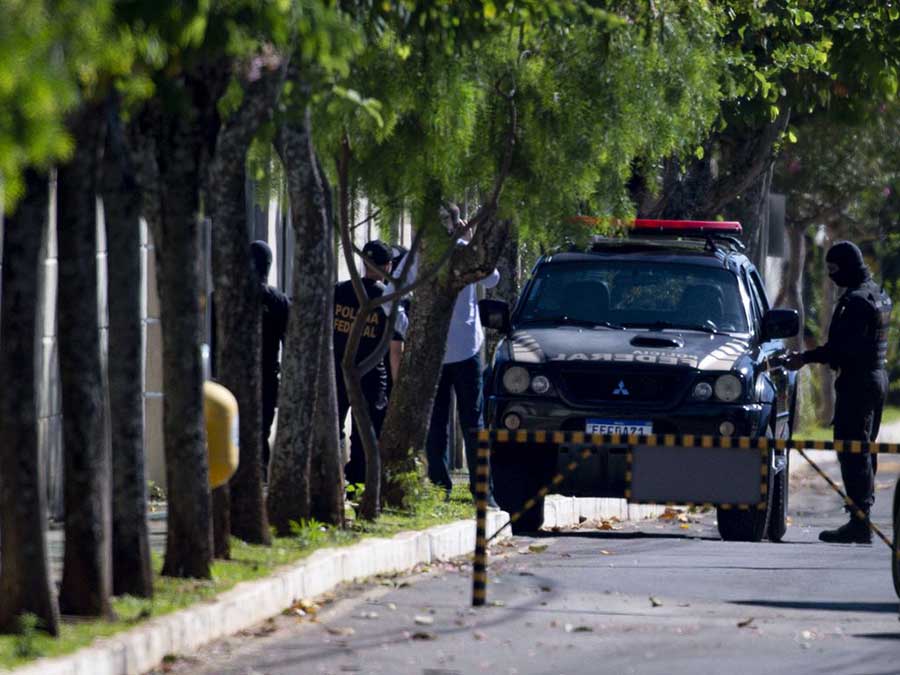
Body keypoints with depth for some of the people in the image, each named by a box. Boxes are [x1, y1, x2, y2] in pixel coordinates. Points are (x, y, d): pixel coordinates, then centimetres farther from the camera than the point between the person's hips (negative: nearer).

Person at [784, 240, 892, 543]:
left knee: (853, 452, -10)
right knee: (864, 450, 14)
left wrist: (806, 358, -18)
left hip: (857, 381, -11)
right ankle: (863, 521, 18)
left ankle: (859, 522, -14)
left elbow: (845, 347, -23)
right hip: (877, 376, 11)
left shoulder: (856, 300, -17)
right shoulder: (878, 294, 16)